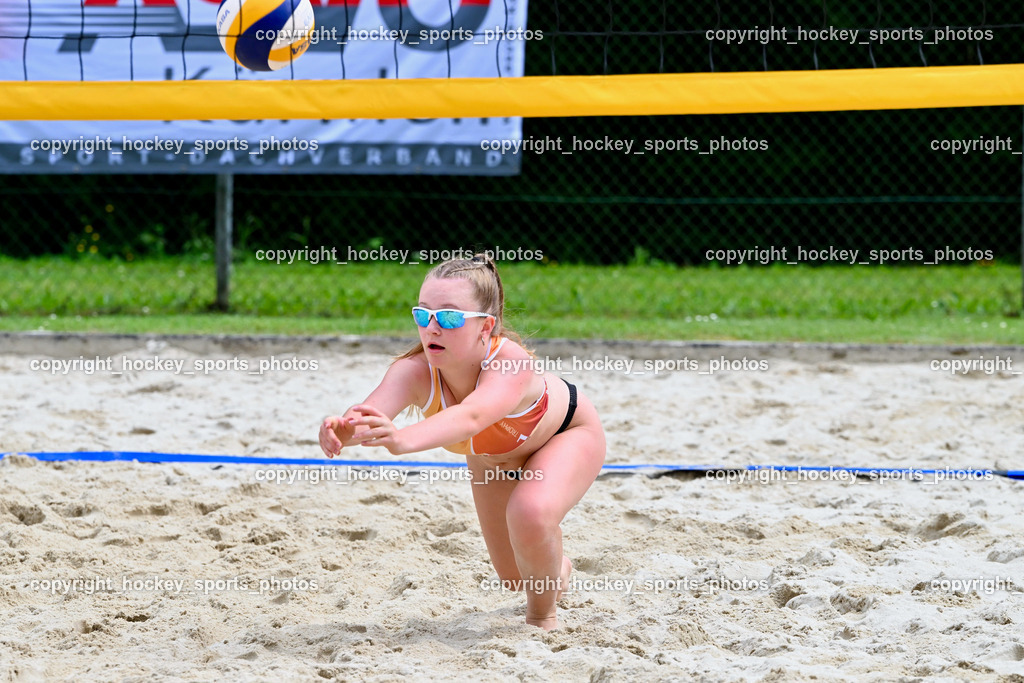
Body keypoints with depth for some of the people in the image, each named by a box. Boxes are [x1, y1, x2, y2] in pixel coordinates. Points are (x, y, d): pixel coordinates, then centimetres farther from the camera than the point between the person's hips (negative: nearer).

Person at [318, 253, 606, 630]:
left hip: (567, 434, -5)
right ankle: (558, 571, 55)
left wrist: (403, 439, -86)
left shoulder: (511, 364, -47)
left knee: (530, 514, -35)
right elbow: (372, 412, -56)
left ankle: (543, 615, -4)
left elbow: (470, 417, -67)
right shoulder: (414, 371, -37)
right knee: (517, 577, 16)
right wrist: (341, 430, -81)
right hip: (494, 455, 5)